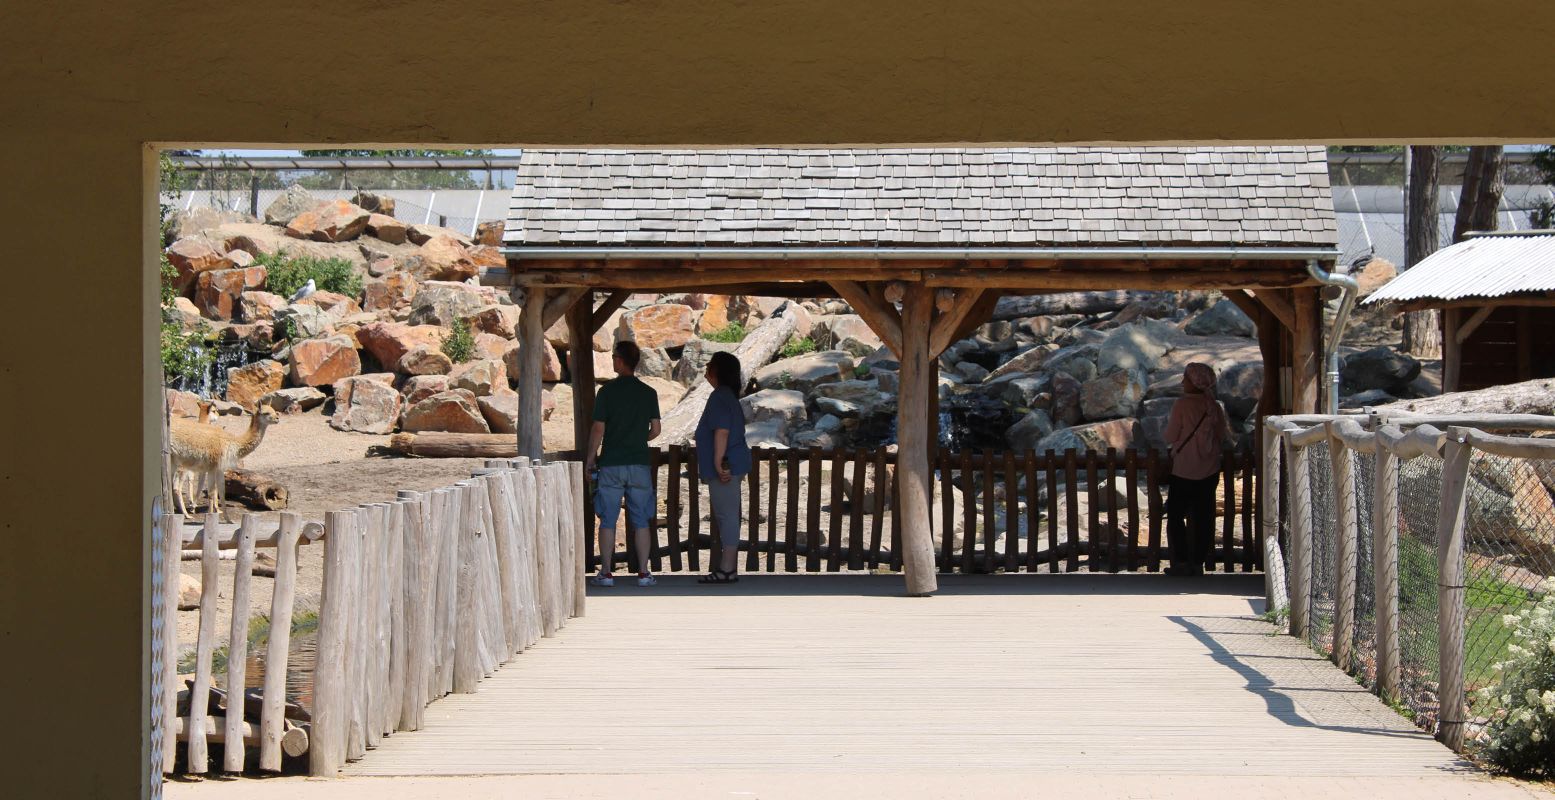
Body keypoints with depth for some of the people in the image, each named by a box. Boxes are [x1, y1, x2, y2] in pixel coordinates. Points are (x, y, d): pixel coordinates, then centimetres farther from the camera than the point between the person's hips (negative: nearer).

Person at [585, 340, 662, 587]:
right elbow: (655, 430, 5)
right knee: (641, 522, 6)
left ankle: (606, 573, 1)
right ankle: (644, 572, 4)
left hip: (611, 464, -2)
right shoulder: (648, 393, 3)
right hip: (639, 464, 2)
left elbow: (598, 429, -6)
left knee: (608, 521, 3)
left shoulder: (607, 391, -5)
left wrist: (590, 459, 4)